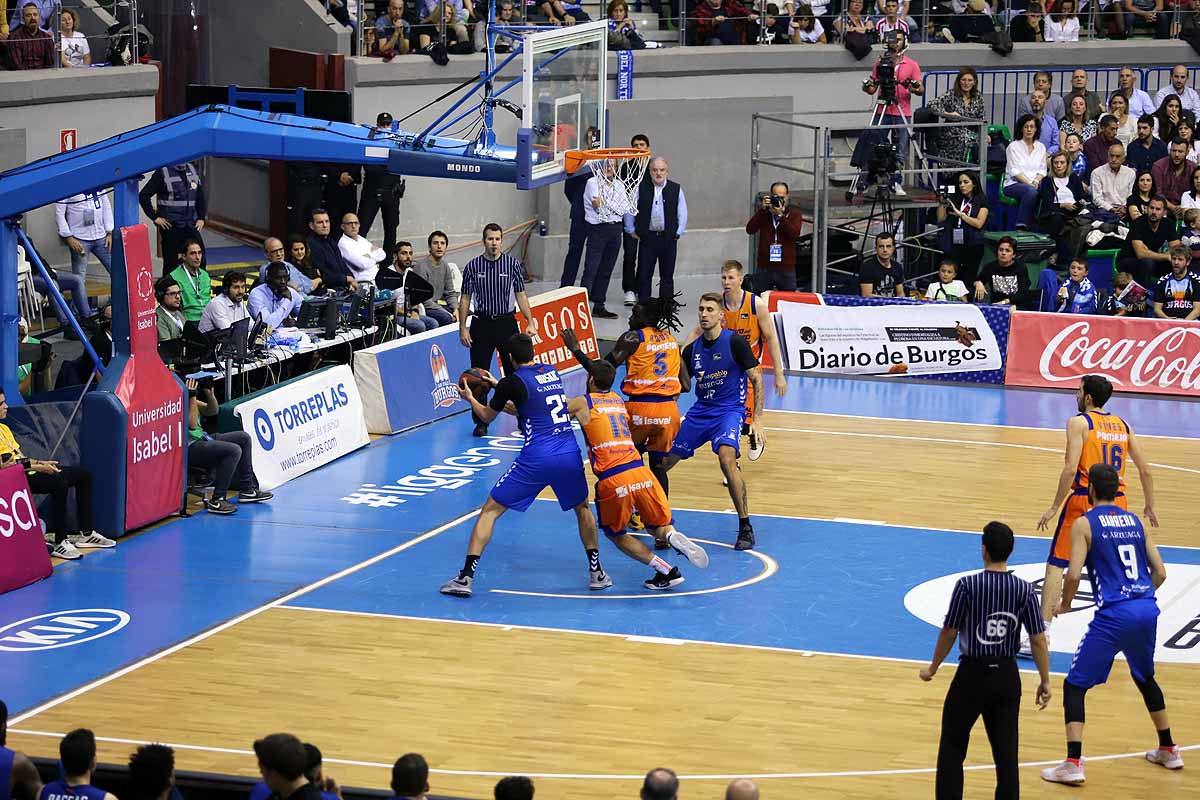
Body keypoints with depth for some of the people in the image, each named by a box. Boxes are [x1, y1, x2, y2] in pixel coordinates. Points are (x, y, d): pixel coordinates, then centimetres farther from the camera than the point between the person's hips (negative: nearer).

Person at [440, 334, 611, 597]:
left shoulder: (513, 382, -1)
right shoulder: (552, 372, 15)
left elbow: (487, 416, 16)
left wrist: (469, 398, 36)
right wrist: (498, 384, 44)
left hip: (536, 459, -4)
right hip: (569, 455, 5)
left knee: (490, 511, 5)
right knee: (582, 508, 30)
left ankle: (465, 577, -2)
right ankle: (596, 572, 27)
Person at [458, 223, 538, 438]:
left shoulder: (513, 264, 0)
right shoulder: (473, 266, 0)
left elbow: (521, 295, 4)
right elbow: (465, 299, 4)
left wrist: (530, 322, -4)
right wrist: (462, 329, -2)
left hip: (506, 322, 0)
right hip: (481, 323, 0)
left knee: (515, 371, 1)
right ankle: (481, 422, 9)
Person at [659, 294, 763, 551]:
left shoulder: (734, 342, -9)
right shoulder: (692, 350, 6)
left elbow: (756, 379, -7)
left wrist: (758, 419, -13)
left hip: (729, 411, -6)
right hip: (700, 411, 6)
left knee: (727, 458, -31)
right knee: (664, 461, 4)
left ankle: (745, 528, -22)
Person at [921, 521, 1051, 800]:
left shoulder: (967, 586, -13)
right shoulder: (1024, 590, -6)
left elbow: (948, 633, -6)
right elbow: (1039, 640, -4)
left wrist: (933, 668, 9)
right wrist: (1045, 681, 6)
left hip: (972, 674, -3)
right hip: (1007, 676, 3)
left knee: (952, 747, 12)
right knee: (1006, 751, 8)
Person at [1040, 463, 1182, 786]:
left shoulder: (1084, 523, 0)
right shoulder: (1135, 521, 15)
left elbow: (1073, 574, -10)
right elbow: (1160, 572, 13)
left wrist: (1064, 605, 8)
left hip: (1114, 614, -6)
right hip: (1148, 610, 6)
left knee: (1075, 685, 4)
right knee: (1145, 678, 31)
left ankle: (1073, 764, -8)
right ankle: (1168, 750, 39)